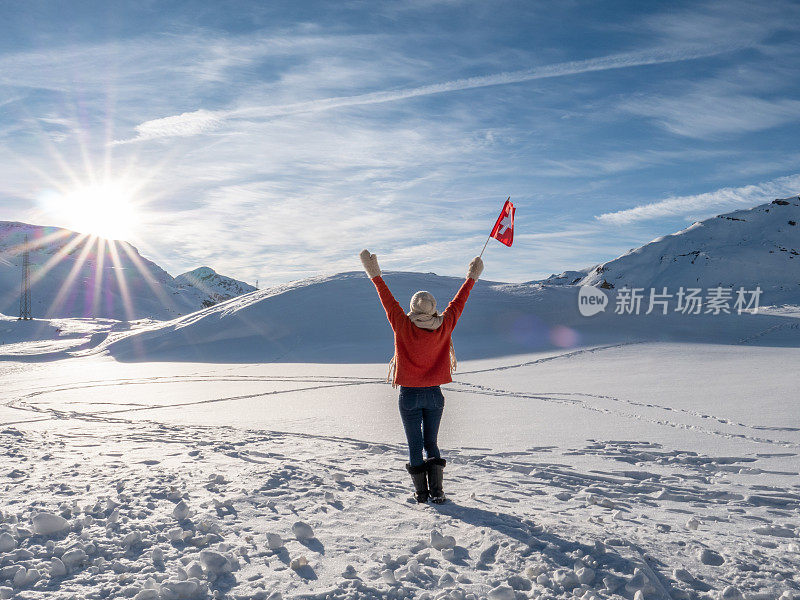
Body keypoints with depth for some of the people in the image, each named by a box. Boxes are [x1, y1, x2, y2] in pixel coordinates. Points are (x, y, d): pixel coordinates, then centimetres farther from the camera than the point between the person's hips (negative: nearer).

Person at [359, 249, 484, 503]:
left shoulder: (404, 327, -15)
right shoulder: (444, 327, -8)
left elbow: (388, 301, -5)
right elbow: (458, 303, 4)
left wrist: (375, 275, 6)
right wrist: (472, 278, 18)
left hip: (409, 396, -2)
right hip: (434, 395, 2)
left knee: (415, 446, 8)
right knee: (431, 444, 14)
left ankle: (421, 492, 14)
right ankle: (437, 492, 10)